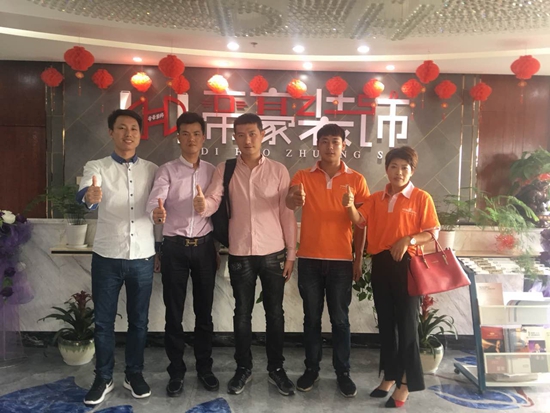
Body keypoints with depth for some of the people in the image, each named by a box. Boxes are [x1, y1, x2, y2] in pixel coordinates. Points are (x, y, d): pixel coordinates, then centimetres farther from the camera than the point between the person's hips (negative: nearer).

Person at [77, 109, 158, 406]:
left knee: (139, 319, 11)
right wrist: (89, 196, -47)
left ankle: (134, 374, 28)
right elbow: (85, 194, -24)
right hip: (106, 256, -1)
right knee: (103, 321, 9)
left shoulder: (152, 170, 5)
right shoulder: (96, 167, -2)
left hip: (142, 256, 1)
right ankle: (103, 378, 25)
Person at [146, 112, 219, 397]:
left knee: (204, 311, 11)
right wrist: (156, 212, -42)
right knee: (174, 312, 6)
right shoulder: (166, 170, -1)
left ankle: (204, 368, 26)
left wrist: (220, 244, 5)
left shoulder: (212, 171, 7)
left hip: (204, 245, 2)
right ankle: (176, 371, 21)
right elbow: (154, 201, -18)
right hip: (174, 246, -2)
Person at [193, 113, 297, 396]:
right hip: (240, 253, 1)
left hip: (273, 253, 0)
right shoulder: (224, 170, 1)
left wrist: (291, 254, -1)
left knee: (274, 312, 10)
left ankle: (276, 368, 27)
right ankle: (243, 368, 29)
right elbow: (212, 201, -13)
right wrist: (202, 206, -37)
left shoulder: (278, 171, -1)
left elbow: (287, 214, 0)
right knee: (242, 312, 12)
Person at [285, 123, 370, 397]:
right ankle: (311, 368, 24)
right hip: (309, 259, 1)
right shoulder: (303, 176, 2)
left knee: (340, 319, 8)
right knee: (311, 318, 11)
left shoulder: (356, 180, 2)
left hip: (341, 260, 0)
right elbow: (288, 205, -16)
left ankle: (342, 372, 21)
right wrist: (294, 198, -40)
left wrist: (359, 259, 3)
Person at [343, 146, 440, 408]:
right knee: (385, 321, 12)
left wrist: (408, 240, -20)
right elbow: (359, 220, -3)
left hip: (406, 264, -4)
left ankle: (405, 383, 12)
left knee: (406, 322, 1)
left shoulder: (421, 198, -2)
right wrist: (350, 206, -22)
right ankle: (390, 376, 26)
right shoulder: (376, 198, 10)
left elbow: (432, 232, -4)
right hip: (380, 263, 5)